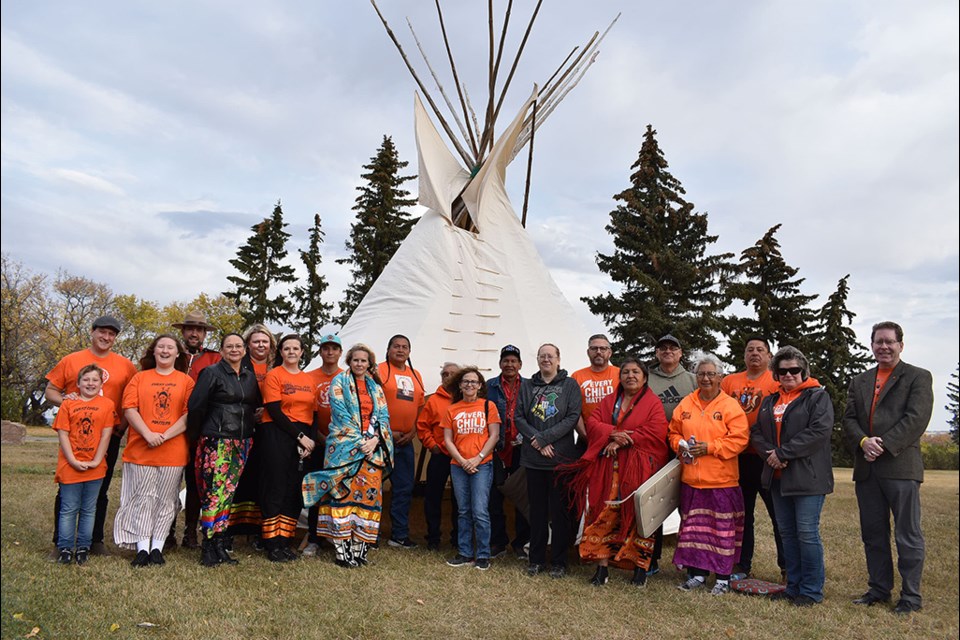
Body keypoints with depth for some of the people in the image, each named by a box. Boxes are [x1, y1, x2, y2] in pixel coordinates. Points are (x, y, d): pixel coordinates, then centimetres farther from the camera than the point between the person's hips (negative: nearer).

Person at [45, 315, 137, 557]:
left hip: (109, 437, 1)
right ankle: (60, 542, 16)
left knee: (100, 491, 10)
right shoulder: (71, 360, 3)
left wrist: (124, 422, -1)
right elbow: (50, 391, 6)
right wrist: (64, 401, -14)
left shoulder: (125, 365, 5)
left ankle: (95, 540, 20)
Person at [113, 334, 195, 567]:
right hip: (141, 449, 1)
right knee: (143, 498, 1)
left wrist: (165, 436, -14)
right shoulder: (140, 378, 11)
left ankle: (157, 547, 11)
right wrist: (148, 434, -14)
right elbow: (129, 408, 0)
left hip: (173, 451, 0)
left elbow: (190, 414, -2)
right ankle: (142, 548, 6)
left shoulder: (186, 381, 7)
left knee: (165, 500, 4)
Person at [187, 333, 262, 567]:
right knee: (214, 493, -8)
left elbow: (257, 405, 23)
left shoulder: (250, 376, 14)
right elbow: (195, 406, -6)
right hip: (216, 441, -5)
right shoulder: (212, 373, -3)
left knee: (228, 493, 7)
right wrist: (198, 435, -2)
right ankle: (208, 547, 1)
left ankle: (220, 544, 14)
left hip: (242, 442, 5)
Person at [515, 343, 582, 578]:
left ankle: (559, 561, 13)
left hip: (562, 457, -3)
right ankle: (536, 559, 20)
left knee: (560, 510, 3)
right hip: (533, 458, 3)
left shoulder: (570, 385, 2)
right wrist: (536, 440, -11)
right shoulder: (527, 386, 11)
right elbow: (518, 417, 5)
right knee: (537, 509, 9)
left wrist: (545, 438, -13)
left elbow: (573, 417, -7)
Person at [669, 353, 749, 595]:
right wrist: (681, 446, -5)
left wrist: (710, 447, -17)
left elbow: (739, 439, -10)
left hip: (722, 480, -4)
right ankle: (697, 573, 22)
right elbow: (674, 432, 16)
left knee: (723, 527, 3)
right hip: (691, 478, 4)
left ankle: (723, 577, 16)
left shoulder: (730, 406, -4)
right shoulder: (685, 404, 9)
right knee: (693, 526, 10)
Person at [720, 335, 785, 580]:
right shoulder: (729, 381, 10)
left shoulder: (776, 381, 0)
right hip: (738, 457, 4)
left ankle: (788, 567, 17)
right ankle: (742, 566, 24)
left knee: (779, 514, 4)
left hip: (767, 458, -3)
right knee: (742, 514, 13)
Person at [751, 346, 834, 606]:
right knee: (787, 533, 12)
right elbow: (756, 432, 12)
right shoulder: (770, 401, 17)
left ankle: (812, 590, 8)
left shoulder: (818, 396, -3)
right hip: (778, 476, 7)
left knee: (807, 533, -5)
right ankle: (793, 586, 22)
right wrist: (770, 453, -9)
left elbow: (820, 430, -16)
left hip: (808, 477, -6)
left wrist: (783, 452, -17)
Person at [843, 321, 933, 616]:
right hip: (866, 468, 5)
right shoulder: (859, 381, 17)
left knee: (907, 535, 1)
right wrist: (863, 442, -10)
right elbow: (849, 419, 9)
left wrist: (884, 445, -17)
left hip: (901, 466, -5)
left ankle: (911, 597, 11)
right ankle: (879, 588, 24)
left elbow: (917, 418, -10)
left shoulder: (918, 377, 2)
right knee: (873, 533, 12)